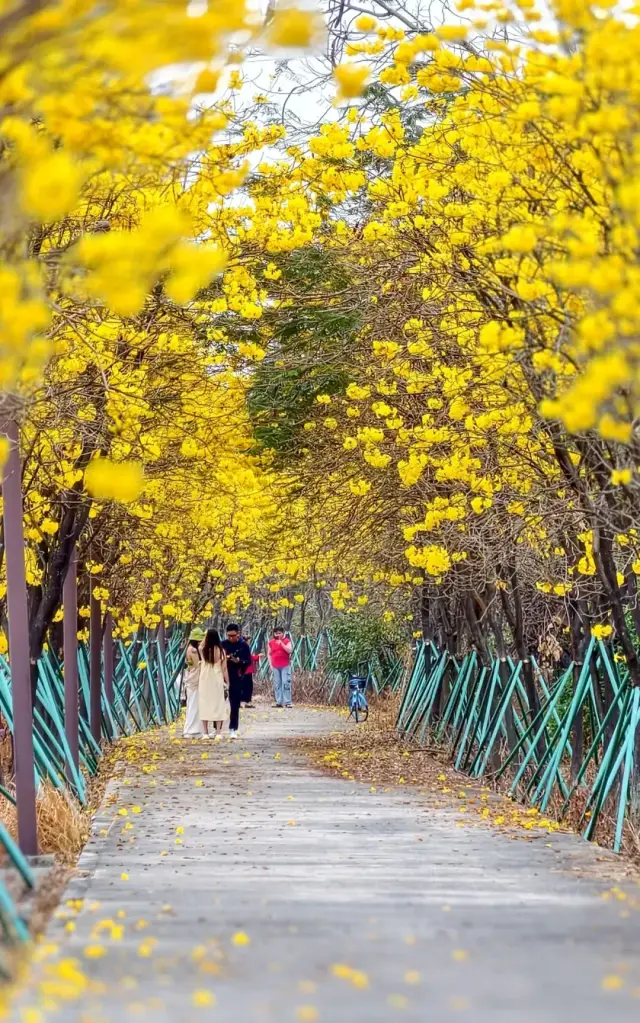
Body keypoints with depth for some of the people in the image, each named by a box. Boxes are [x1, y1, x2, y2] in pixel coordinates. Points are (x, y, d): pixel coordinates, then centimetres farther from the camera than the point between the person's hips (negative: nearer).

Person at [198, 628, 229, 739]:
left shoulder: (203, 650, -4)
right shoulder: (221, 651, -7)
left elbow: (202, 644, 22)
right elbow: (224, 668, -4)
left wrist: (207, 634, 18)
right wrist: (227, 682, 4)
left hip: (205, 681, 1)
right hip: (217, 681, -1)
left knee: (205, 705, 6)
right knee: (218, 705, 4)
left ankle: (205, 732, 4)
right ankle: (218, 732, 1)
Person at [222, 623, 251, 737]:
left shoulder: (244, 646, -1)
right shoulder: (223, 644, 3)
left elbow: (248, 661, -2)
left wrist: (238, 661, -20)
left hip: (236, 679, -1)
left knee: (235, 704, 2)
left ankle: (233, 729, 9)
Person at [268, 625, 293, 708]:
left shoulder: (286, 641, 0)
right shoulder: (271, 642, 9)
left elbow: (290, 651, -13)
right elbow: (269, 654, 15)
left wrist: (281, 643, -19)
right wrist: (270, 665, 7)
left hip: (285, 666, -3)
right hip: (275, 667, 3)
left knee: (286, 683, -8)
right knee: (277, 684, 4)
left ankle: (287, 702, -7)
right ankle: (279, 702, 7)